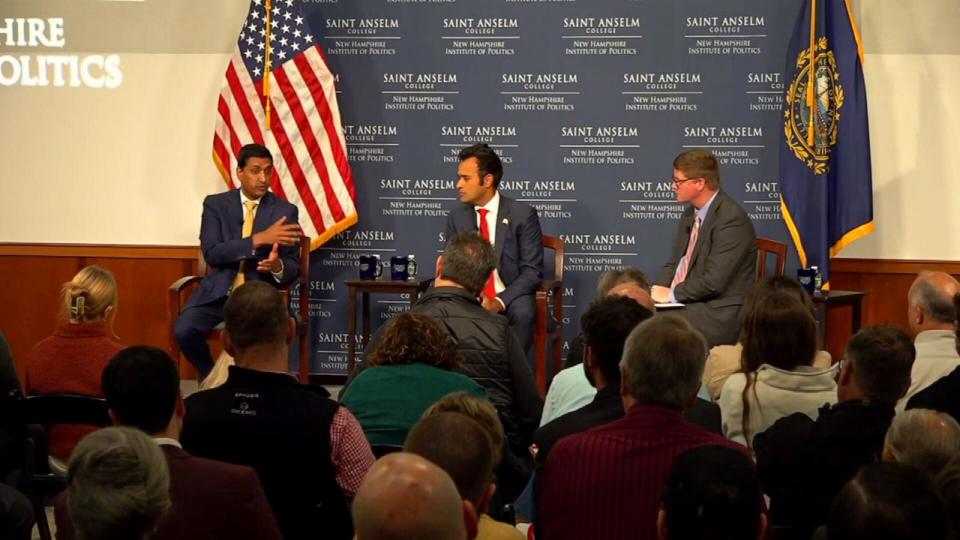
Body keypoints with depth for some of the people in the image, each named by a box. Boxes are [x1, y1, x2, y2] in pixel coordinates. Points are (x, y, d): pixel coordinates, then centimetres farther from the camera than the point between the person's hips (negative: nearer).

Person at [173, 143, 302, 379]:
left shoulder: (285, 211, 3)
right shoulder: (215, 204, 2)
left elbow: (294, 267, 3)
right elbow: (211, 253, -12)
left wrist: (277, 266, -24)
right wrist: (259, 239, -23)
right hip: (218, 292, 1)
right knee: (183, 330, -25)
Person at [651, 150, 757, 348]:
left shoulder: (732, 220, -17)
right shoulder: (690, 214, 12)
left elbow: (714, 282, -22)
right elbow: (675, 263, 19)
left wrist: (672, 294, -12)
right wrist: (658, 290, -1)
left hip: (719, 312, -8)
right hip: (686, 302, 8)